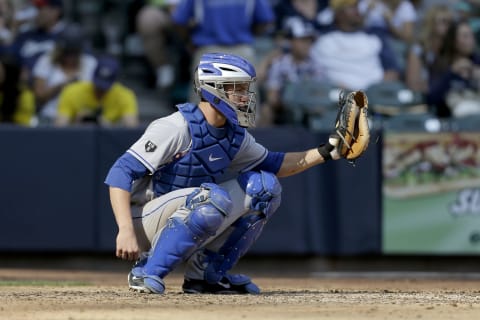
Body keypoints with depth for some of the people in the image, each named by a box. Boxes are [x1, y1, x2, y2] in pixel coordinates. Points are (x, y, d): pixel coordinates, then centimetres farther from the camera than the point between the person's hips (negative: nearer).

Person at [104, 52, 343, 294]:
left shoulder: (234, 135, 5)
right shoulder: (177, 128, -20)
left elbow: (272, 164, 21)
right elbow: (121, 174, -24)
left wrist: (324, 153, 7)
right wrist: (126, 232, -34)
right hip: (145, 219, -8)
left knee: (263, 186, -1)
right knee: (215, 198, -33)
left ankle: (206, 274, 1)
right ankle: (146, 272, -22)